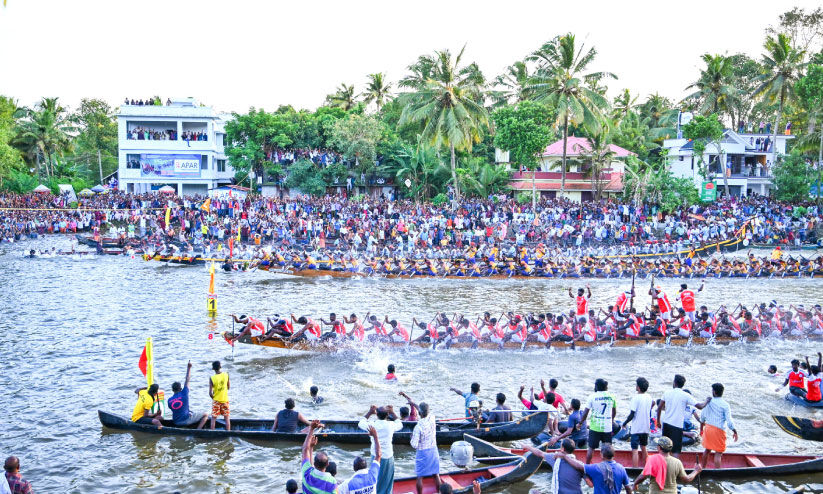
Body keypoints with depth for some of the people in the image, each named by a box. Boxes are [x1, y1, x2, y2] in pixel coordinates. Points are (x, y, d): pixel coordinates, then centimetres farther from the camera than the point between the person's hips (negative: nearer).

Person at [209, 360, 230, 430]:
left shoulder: (212, 378, -17)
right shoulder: (226, 375, -9)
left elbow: (210, 393, -16)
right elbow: (229, 387, 3)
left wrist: (213, 397, 3)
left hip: (216, 401, -2)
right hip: (225, 400, 2)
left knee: (213, 418, 9)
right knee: (226, 418, 10)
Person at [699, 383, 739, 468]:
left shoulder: (708, 402, 2)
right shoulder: (725, 405, -11)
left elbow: (702, 417, 12)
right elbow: (729, 421, -14)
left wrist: (701, 429, 27)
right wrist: (735, 432, -1)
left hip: (707, 428, 5)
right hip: (718, 430, -5)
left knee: (707, 449, 21)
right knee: (718, 453, -1)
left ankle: (702, 468, 30)